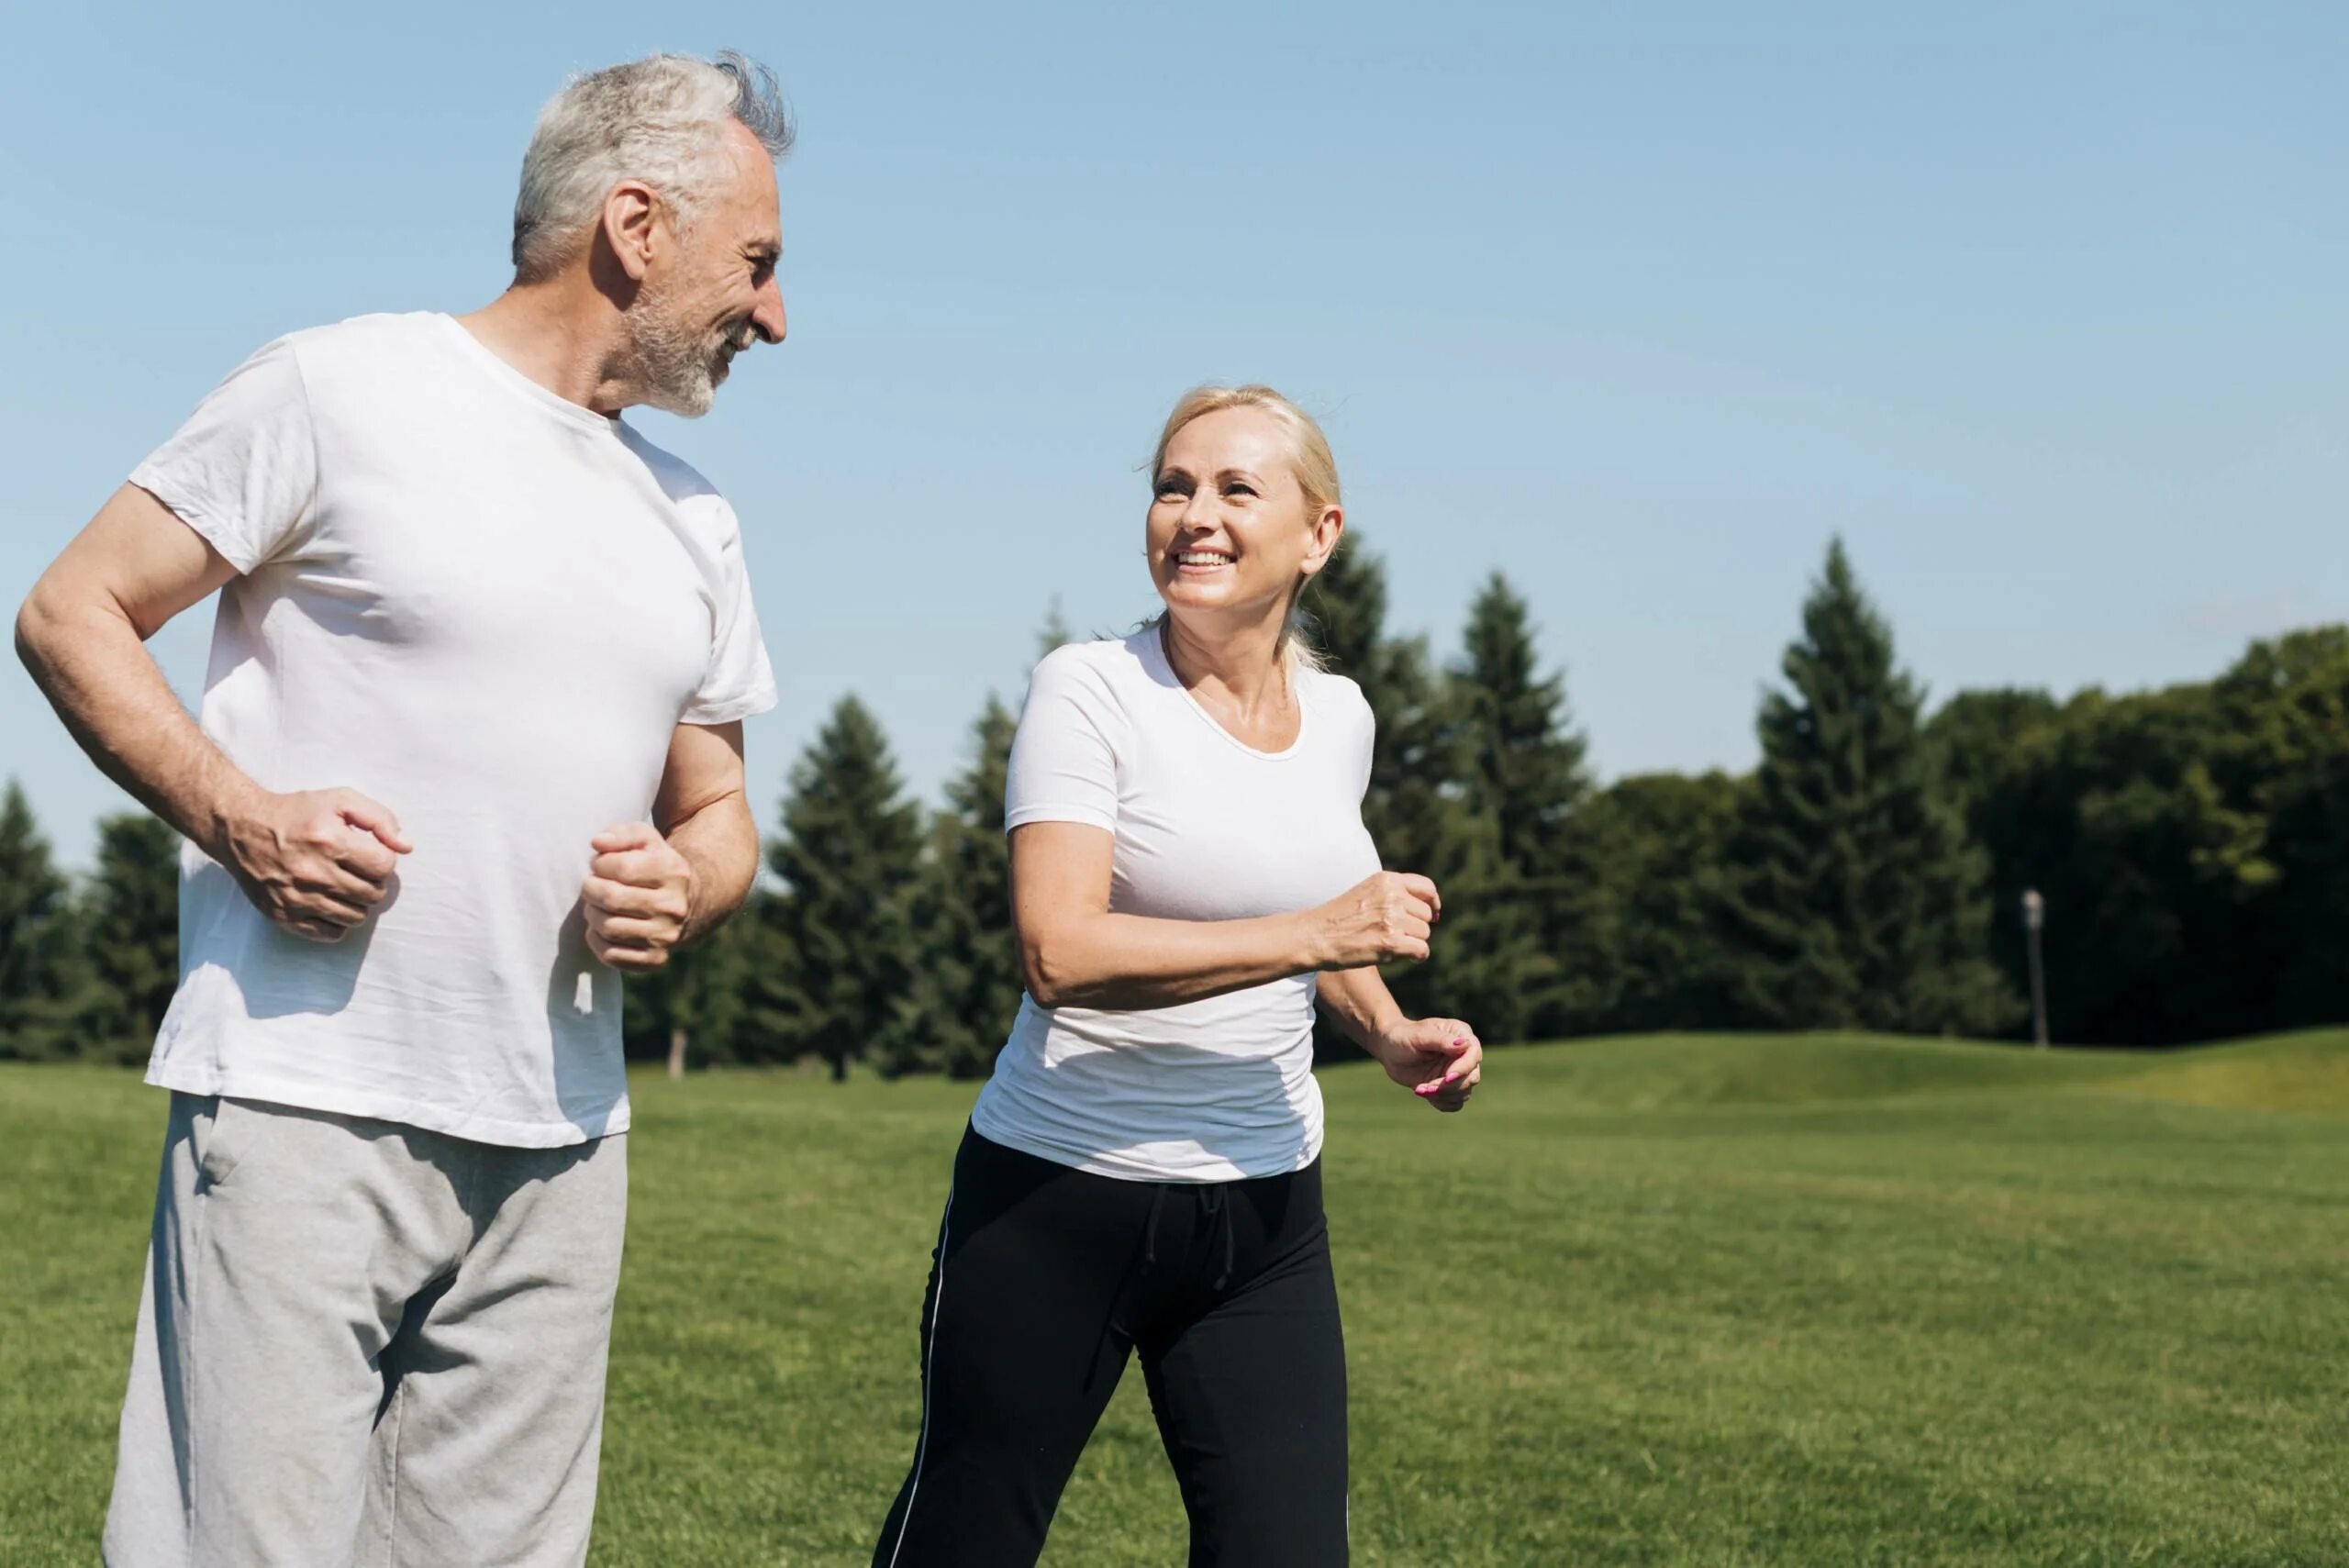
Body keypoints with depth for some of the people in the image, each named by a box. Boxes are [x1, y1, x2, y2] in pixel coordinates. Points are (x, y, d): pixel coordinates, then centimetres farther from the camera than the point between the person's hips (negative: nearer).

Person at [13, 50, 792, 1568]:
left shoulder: (694, 520, 18)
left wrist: (684, 891, 0)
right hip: (305, 1108, -6)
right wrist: (236, 812, -14)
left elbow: (720, 813, 24)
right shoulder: (343, 390, -1)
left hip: (562, 1146, 6)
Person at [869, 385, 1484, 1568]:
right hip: (1057, 1200, -4)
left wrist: (1391, 1035, 8)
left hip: (1264, 1211, 5)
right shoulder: (1091, 691, -11)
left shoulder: (1338, 716, 7)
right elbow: (1059, 954, -24)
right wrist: (1314, 933, -25)